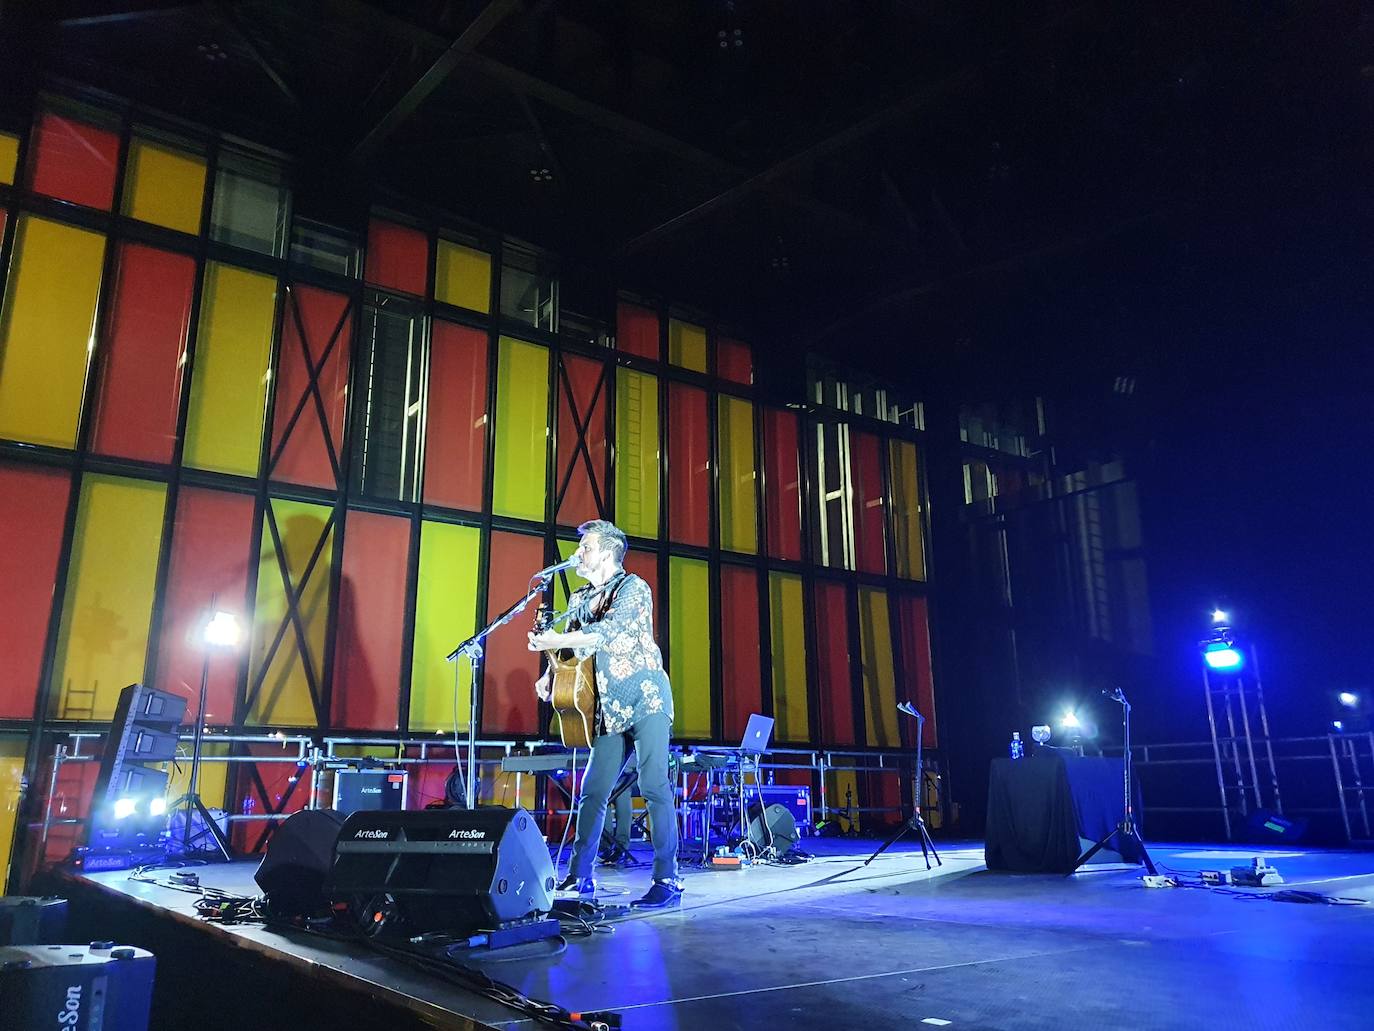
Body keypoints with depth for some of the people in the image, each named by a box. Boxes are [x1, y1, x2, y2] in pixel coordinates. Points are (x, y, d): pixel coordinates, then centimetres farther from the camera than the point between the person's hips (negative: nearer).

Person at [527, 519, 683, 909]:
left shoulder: (632, 587, -5)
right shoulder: (580, 599, 17)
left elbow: (609, 631, -21)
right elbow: (571, 645, 19)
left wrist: (559, 641, -24)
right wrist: (551, 675, 0)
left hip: (646, 700, -7)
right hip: (611, 709, 7)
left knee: (654, 787, -10)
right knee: (593, 791, 6)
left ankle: (667, 881, -5)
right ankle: (580, 876, 14)